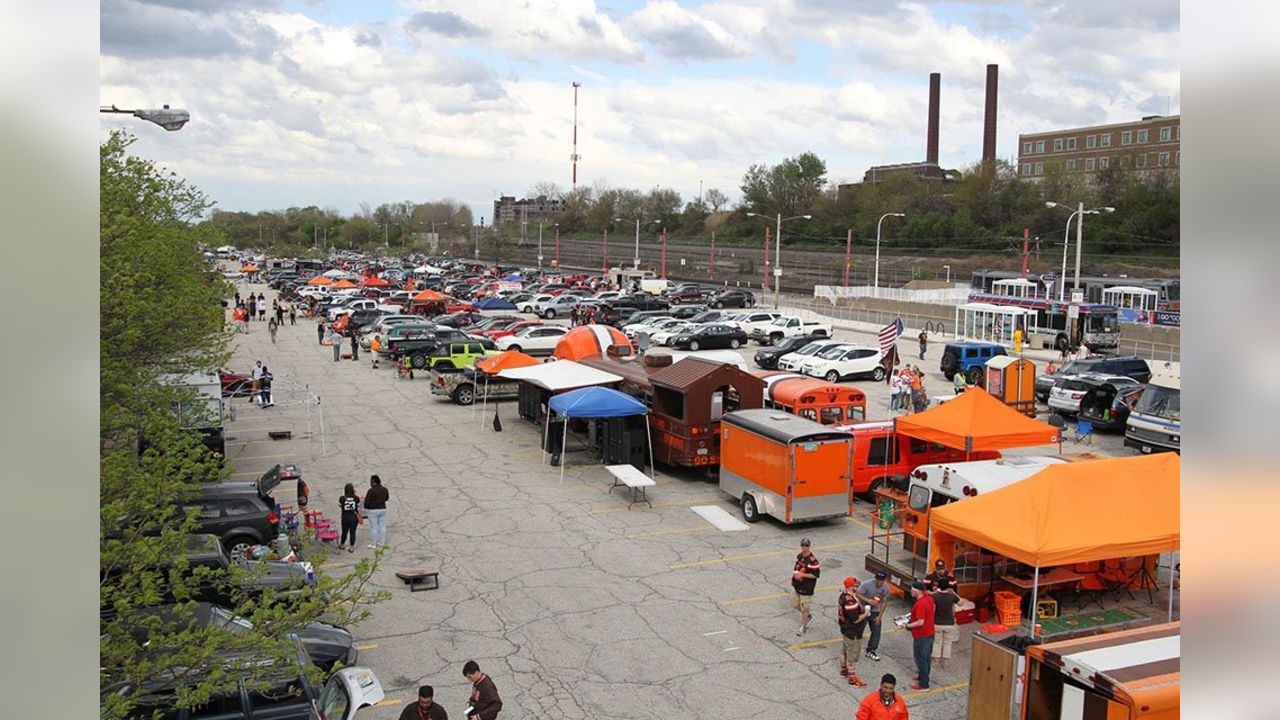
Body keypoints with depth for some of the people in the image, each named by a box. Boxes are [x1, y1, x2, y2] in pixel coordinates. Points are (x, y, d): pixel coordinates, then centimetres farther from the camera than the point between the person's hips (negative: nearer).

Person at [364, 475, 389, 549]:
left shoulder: (371, 490, -19)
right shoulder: (384, 489, -1)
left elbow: (367, 501, -15)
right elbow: (386, 498, 14)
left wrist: (365, 507, 5)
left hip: (373, 510, -6)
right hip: (382, 509, 6)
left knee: (373, 528, 4)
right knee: (382, 527, 13)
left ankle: (373, 544, 12)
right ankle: (382, 543, 21)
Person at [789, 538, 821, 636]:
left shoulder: (813, 560, -21)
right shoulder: (799, 556, 3)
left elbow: (815, 575, -19)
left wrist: (802, 575, -23)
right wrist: (794, 574, 5)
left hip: (807, 587, -8)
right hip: (796, 585, 8)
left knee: (804, 608, 5)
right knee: (795, 604, 17)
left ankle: (802, 627, 23)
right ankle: (808, 616, 40)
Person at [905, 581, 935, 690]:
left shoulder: (920, 604, -29)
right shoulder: (928, 598, 0)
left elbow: (920, 622, -29)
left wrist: (908, 625, -16)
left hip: (921, 636, -9)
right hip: (930, 633, 9)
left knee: (921, 659, 3)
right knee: (926, 657, 22)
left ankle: (923, 684, 11)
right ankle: (923, 676, 38)